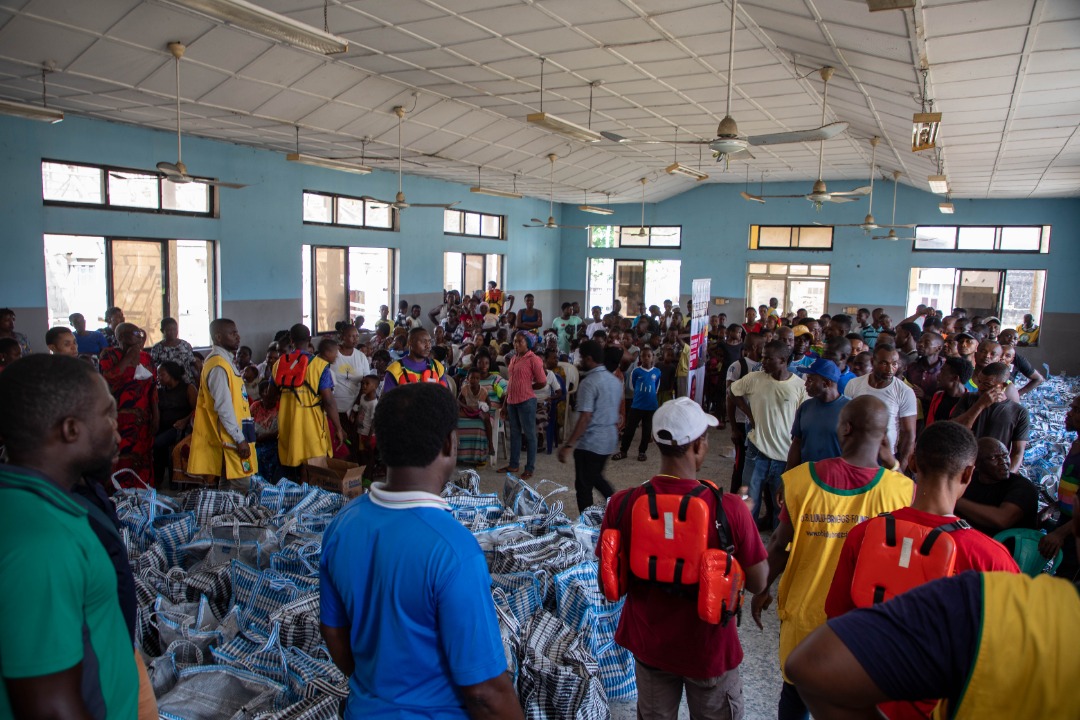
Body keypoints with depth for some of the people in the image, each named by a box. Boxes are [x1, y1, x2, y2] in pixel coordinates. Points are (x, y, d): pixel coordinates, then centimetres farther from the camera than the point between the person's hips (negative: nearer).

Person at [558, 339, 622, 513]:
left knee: (584, 485, 5)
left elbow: (585, 418, -23)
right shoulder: (615, 380, 8)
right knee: (596, 478, 26)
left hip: (590, 442, -8)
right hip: (609, 440, 8)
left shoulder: (588, 383, -18)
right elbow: (619, 409, 18)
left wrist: (568, 445, -23)